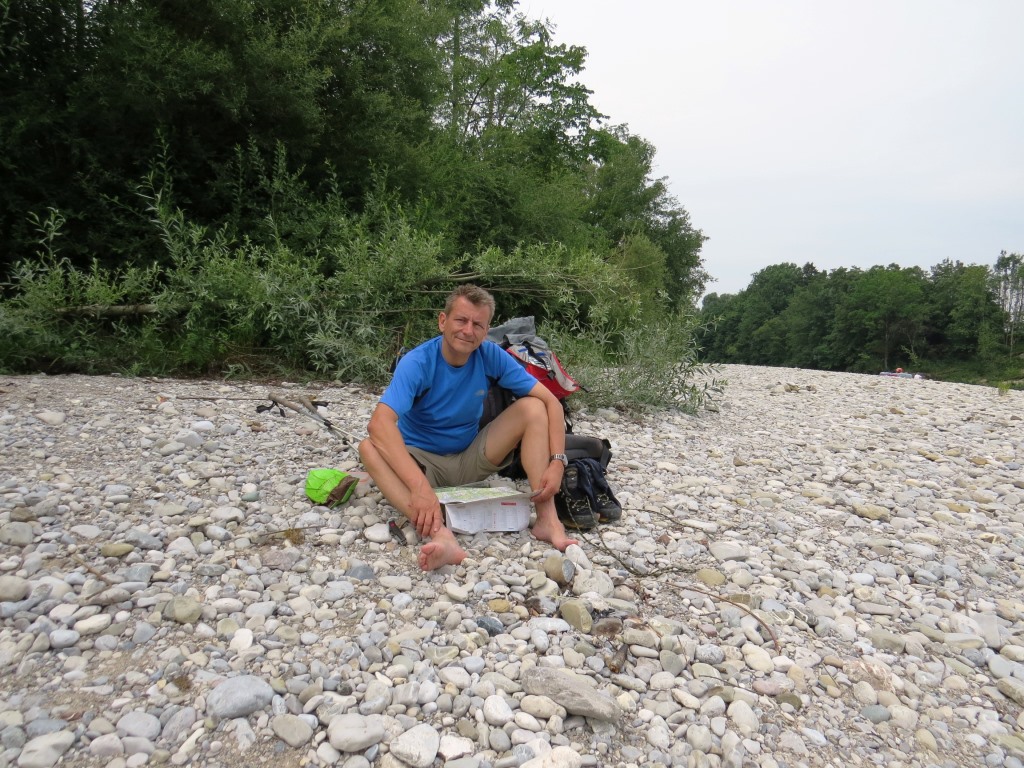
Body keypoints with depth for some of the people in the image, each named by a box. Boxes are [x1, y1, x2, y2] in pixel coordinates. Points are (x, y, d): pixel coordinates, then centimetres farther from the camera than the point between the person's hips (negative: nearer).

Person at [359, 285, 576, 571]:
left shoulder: (491, 356, -13)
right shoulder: (417, 363, -22)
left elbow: (551, 402, -12)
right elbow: (380, 423, -38)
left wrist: (557, 462, -27)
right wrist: (420, 486, -50)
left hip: (471, 459, 3)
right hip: (421, 460, -2)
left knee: (532, 407, -16)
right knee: (369, 448, -32)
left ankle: (547, 519, -25)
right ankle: (439, 535, -52)